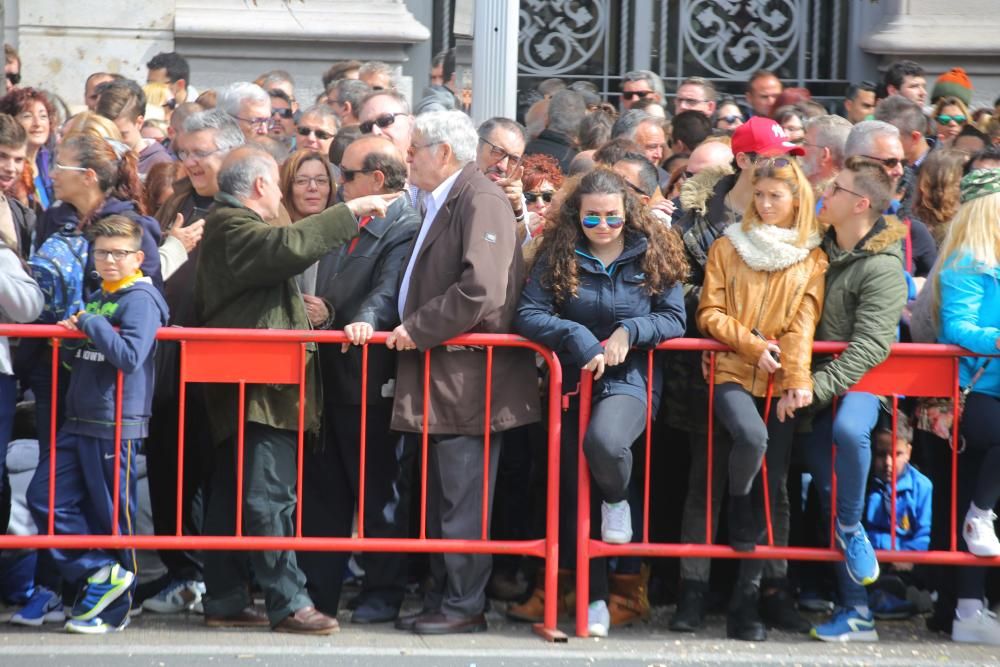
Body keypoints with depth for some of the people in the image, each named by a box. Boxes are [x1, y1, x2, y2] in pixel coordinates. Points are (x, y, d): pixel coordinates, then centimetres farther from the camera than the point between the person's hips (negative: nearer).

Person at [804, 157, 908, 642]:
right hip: (818, 375, 7)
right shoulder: (822, 247, 7)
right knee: (820, 461, 1)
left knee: (848, 430, -38)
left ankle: (852, 526, -11)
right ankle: (856, 612, 6)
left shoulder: (883, 267, -14)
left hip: (860, 380, -7)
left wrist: (817, 387, -29)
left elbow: (870, 345, -22)